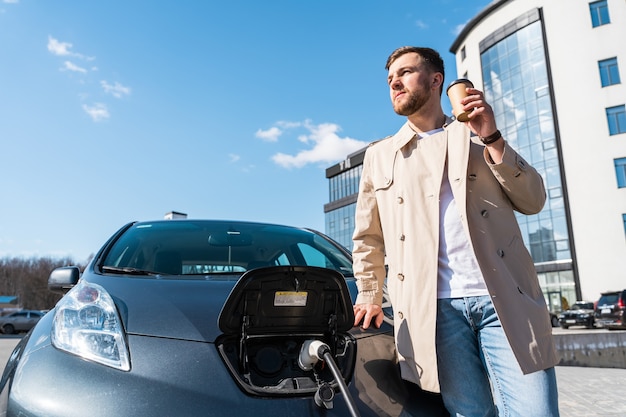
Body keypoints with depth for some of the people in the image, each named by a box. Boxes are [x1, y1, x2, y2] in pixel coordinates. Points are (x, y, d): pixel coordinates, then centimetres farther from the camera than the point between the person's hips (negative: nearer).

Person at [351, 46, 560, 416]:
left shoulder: (477, 134, 15)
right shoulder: (379, 155, 16)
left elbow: (533, 201, 6)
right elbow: (368, 238, 19)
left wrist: (492, 138, -4)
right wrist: (369, 296, 13)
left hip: (505, 299, 0)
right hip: (436, 308, 1)